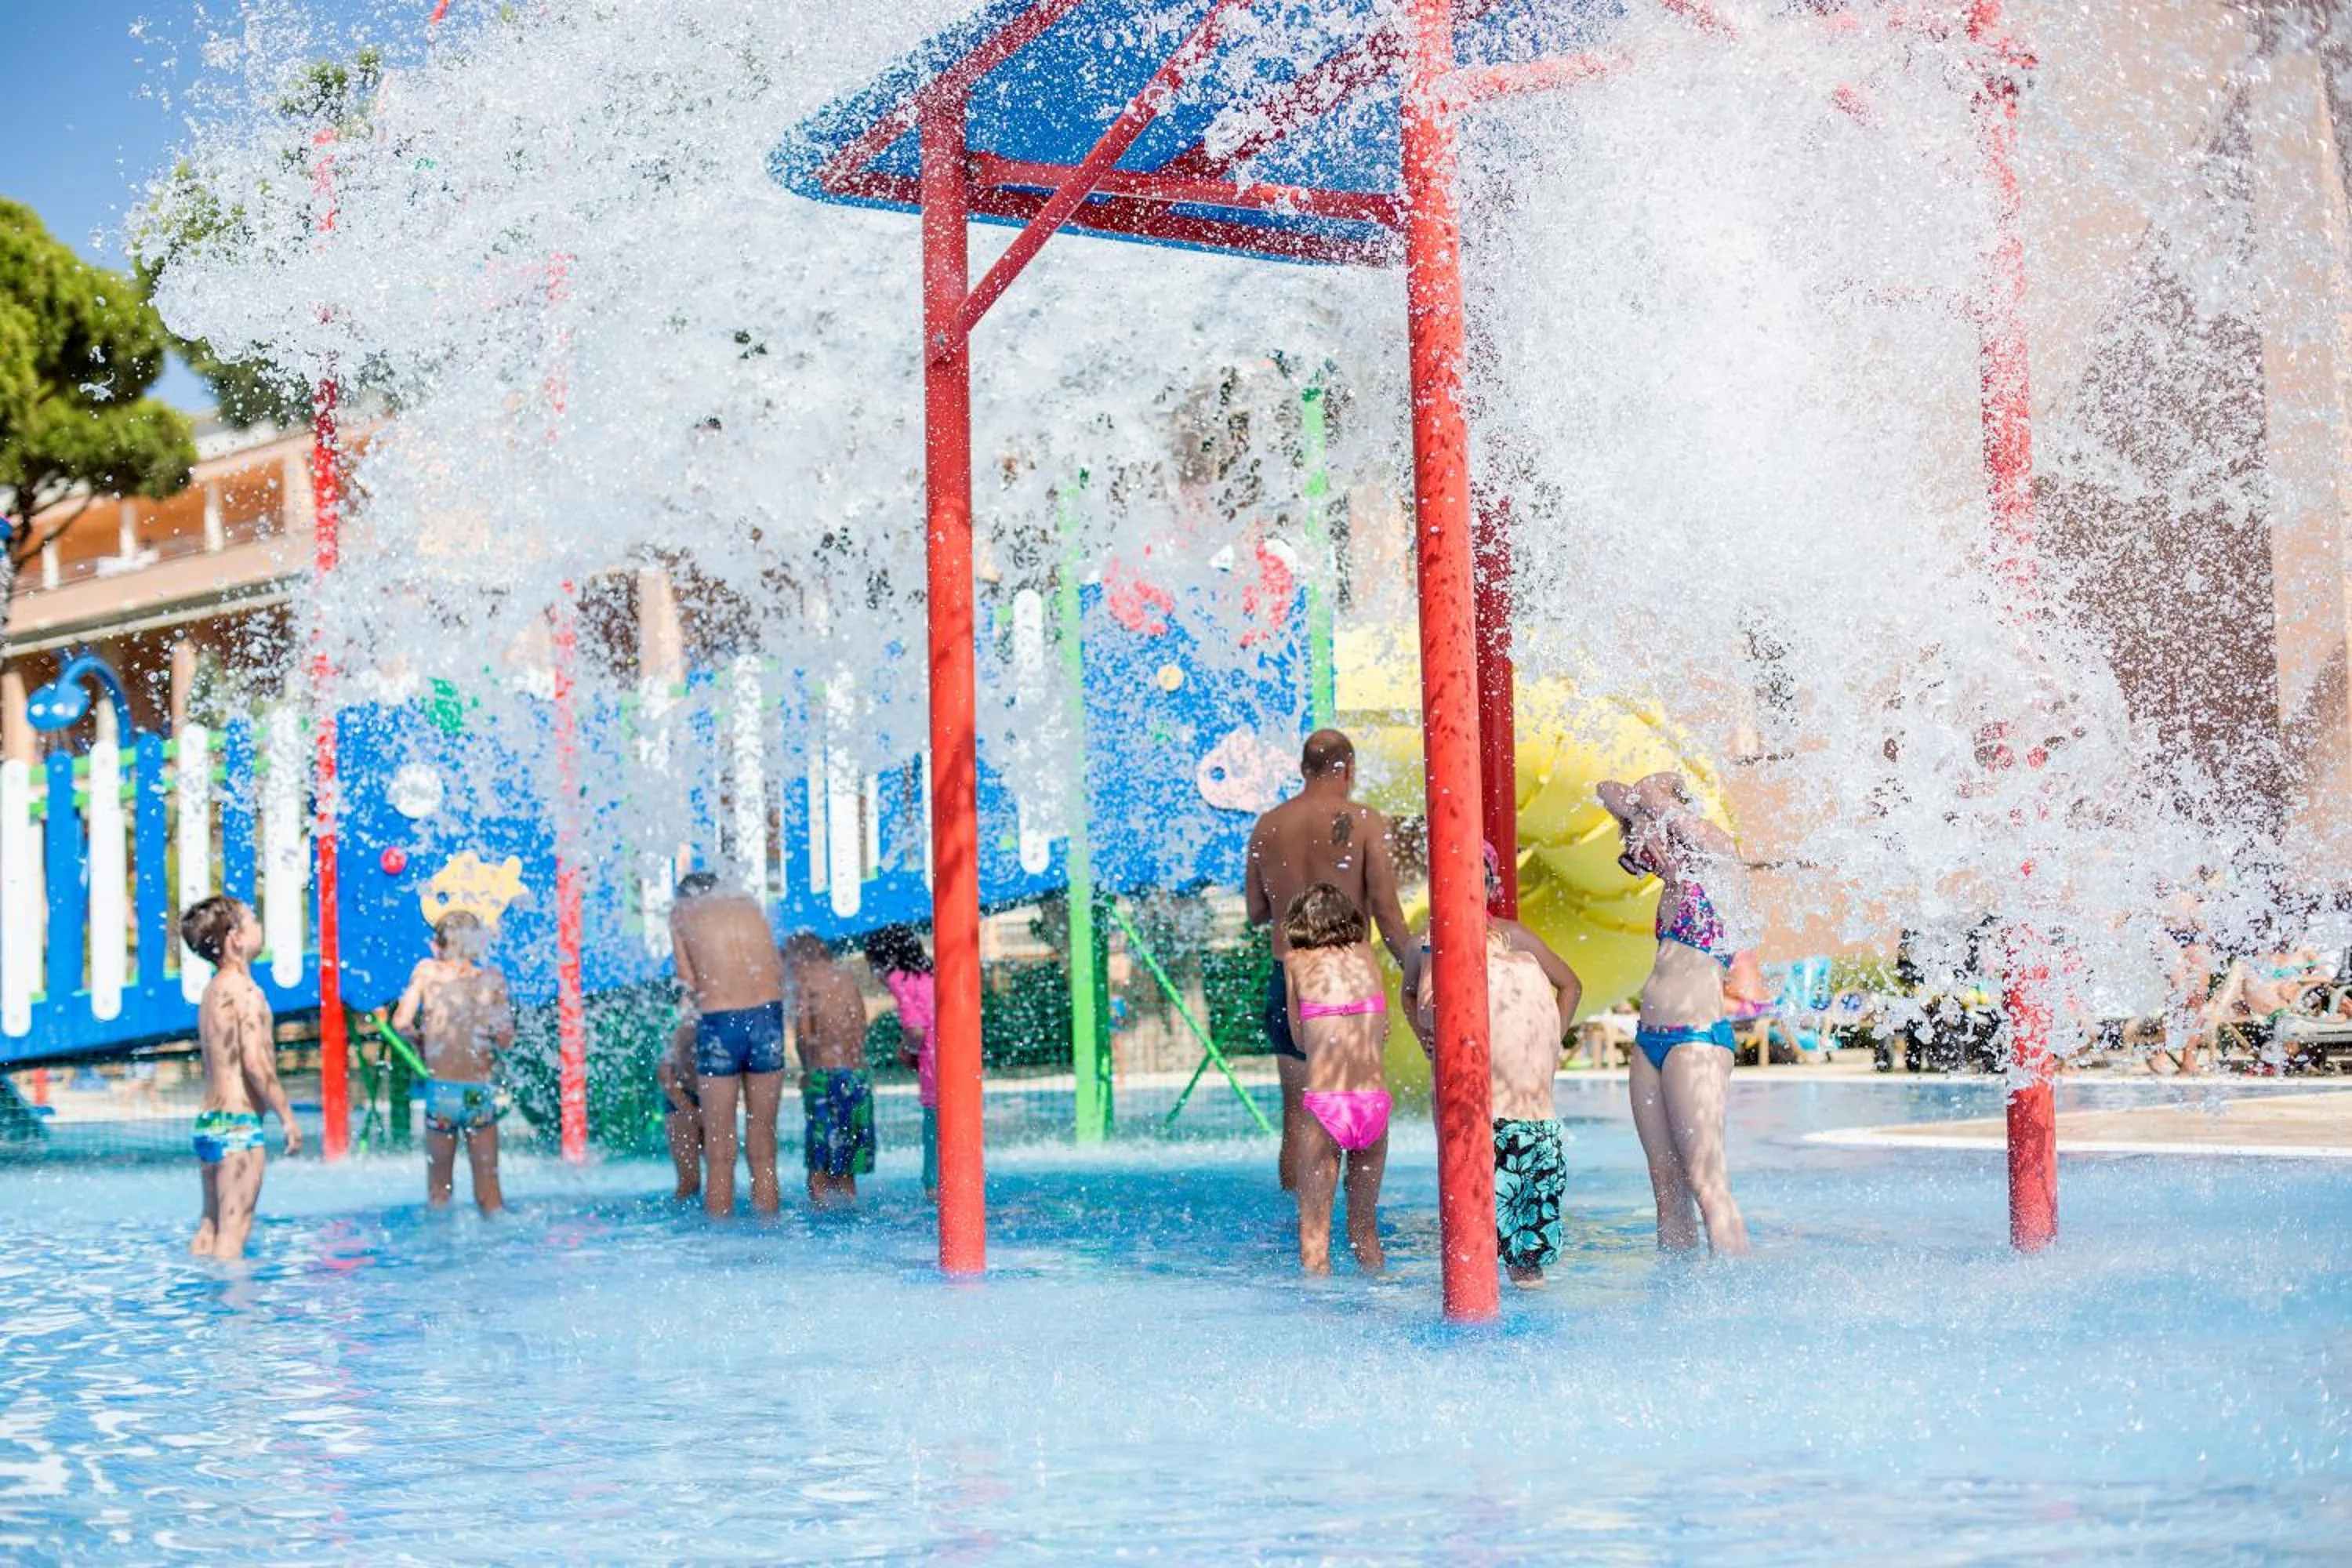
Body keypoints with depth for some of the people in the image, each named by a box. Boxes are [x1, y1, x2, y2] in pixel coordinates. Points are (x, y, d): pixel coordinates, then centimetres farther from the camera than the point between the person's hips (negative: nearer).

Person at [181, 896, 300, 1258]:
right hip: (238, 1123, -9)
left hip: (208, 1120, 9)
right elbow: (256, 1062, -20)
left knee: (210, 1226, 13)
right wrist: (287, 1117, -14)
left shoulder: (212, 990, 14)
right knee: (233, 1230, -8)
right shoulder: (245, 991, -13)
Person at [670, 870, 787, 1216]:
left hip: (720, 1020, -2)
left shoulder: (681, 911, 11)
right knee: (763, 1136, 10)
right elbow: (777, 970, 12)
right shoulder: (747, 902, 18)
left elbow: (688, 982, 4)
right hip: (767, 1014, 3)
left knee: (719, 1147, 4)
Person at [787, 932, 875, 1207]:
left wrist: (808, 1070, 5)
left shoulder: (805, 978, 0)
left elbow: (803, 1032, -8)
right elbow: (861, 1031, 12)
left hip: (825, 1074, -5)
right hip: (859, 1074, 5)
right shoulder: (848, 978, 16)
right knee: (846, 1165, 12)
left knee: (819, 1164, -2)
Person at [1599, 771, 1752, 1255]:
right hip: (1648, 1042, 8)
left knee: (1706, 1182, -12)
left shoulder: (1721, 863, -2)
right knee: (1666, 1185, 7)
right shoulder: (1675, 880, 18)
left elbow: (1654, 795, -9)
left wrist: (1647, 799, 8)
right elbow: (1611, 793, 27)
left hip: (1696, 1039, -8)